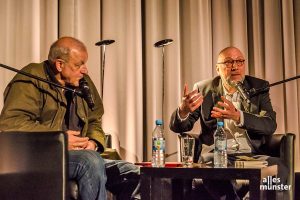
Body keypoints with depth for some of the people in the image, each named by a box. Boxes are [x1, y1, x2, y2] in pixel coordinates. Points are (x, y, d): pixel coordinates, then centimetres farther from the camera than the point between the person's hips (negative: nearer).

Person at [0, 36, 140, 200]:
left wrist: (93, 142, -2)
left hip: (80, 154, 7)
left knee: (133, 174, -5)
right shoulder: (31, 79, -8)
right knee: (90, 160, -34)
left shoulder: (83, 82, 14)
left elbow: (94, 120, 22)